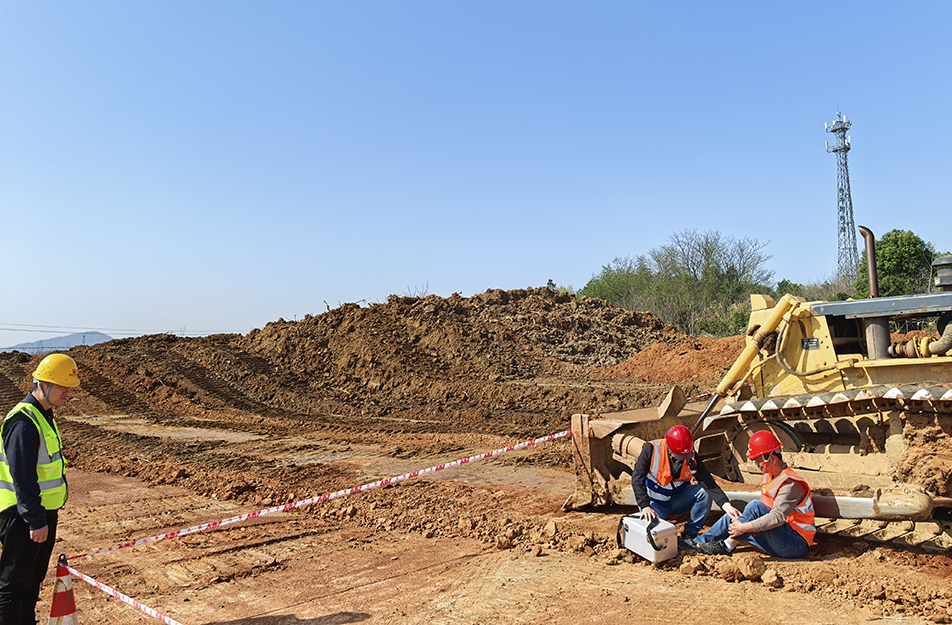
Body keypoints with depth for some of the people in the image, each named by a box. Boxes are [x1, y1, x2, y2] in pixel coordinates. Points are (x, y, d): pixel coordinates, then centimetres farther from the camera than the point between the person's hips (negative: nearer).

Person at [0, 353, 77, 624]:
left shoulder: (44, 415, 11)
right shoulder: (23, 422, -21)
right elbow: (22, 478, -23)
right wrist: (36, 521, -22)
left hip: (42, 511, 10)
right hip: (22, 517, -10)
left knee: (34, 579, 19)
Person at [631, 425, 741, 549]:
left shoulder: (691, 457, -11)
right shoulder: (651, 450, -21)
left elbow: (708, 482, -16)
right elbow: (637, 479, -24)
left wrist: (726, 505, -31)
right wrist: (645, 507, -35)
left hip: (677, 500, 4)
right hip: (655, 503, -4)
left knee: (705, 492, -21)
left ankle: (689, 536, -12)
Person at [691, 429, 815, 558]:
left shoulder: (791, 484, -21)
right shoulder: (768, 476, 9)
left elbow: (778, 517, -30)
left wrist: (745, 527, -30)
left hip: (797, 545, -9)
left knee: (755, 506, -26)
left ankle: (727, 546, -18)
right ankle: (698, 542, 6)